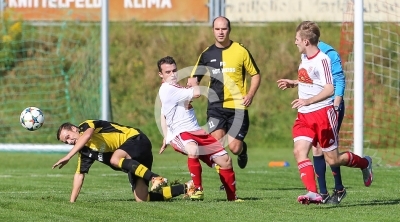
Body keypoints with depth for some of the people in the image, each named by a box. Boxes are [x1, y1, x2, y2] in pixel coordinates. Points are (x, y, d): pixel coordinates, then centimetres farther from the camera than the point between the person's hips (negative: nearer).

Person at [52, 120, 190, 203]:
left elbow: (87, 135, -30)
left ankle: (156, 178, -43)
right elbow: (79, 175, 18)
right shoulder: (85, 152, 16)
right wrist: (72, 202, 10)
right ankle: (185, 188, 0)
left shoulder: (85, 126, -6)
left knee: (115, 159, -38)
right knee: (141, 199, -6)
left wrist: (68, 156, -34)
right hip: (133, 162, 9)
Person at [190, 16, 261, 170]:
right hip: (216, 107, 2)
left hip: (237, 106, -2)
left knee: (234, 148, -5)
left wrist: (250, 95, -8)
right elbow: (195, 78, 14)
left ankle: (243, 149, 33)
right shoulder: (207, 54, 7)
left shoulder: (241, 51, 0)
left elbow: (256, 75, 7)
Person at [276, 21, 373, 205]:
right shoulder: (304, 58, 10)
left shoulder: (322, 60, -17)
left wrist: (308, 101, -36)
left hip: (322, 113, -8)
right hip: (304, 115, 8)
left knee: (333, 160, 2)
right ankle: (313, 193, -21)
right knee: (299, 151, -14)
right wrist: (292, 83, 19)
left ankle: (365, 163, 31)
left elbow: (329, 89, -25)